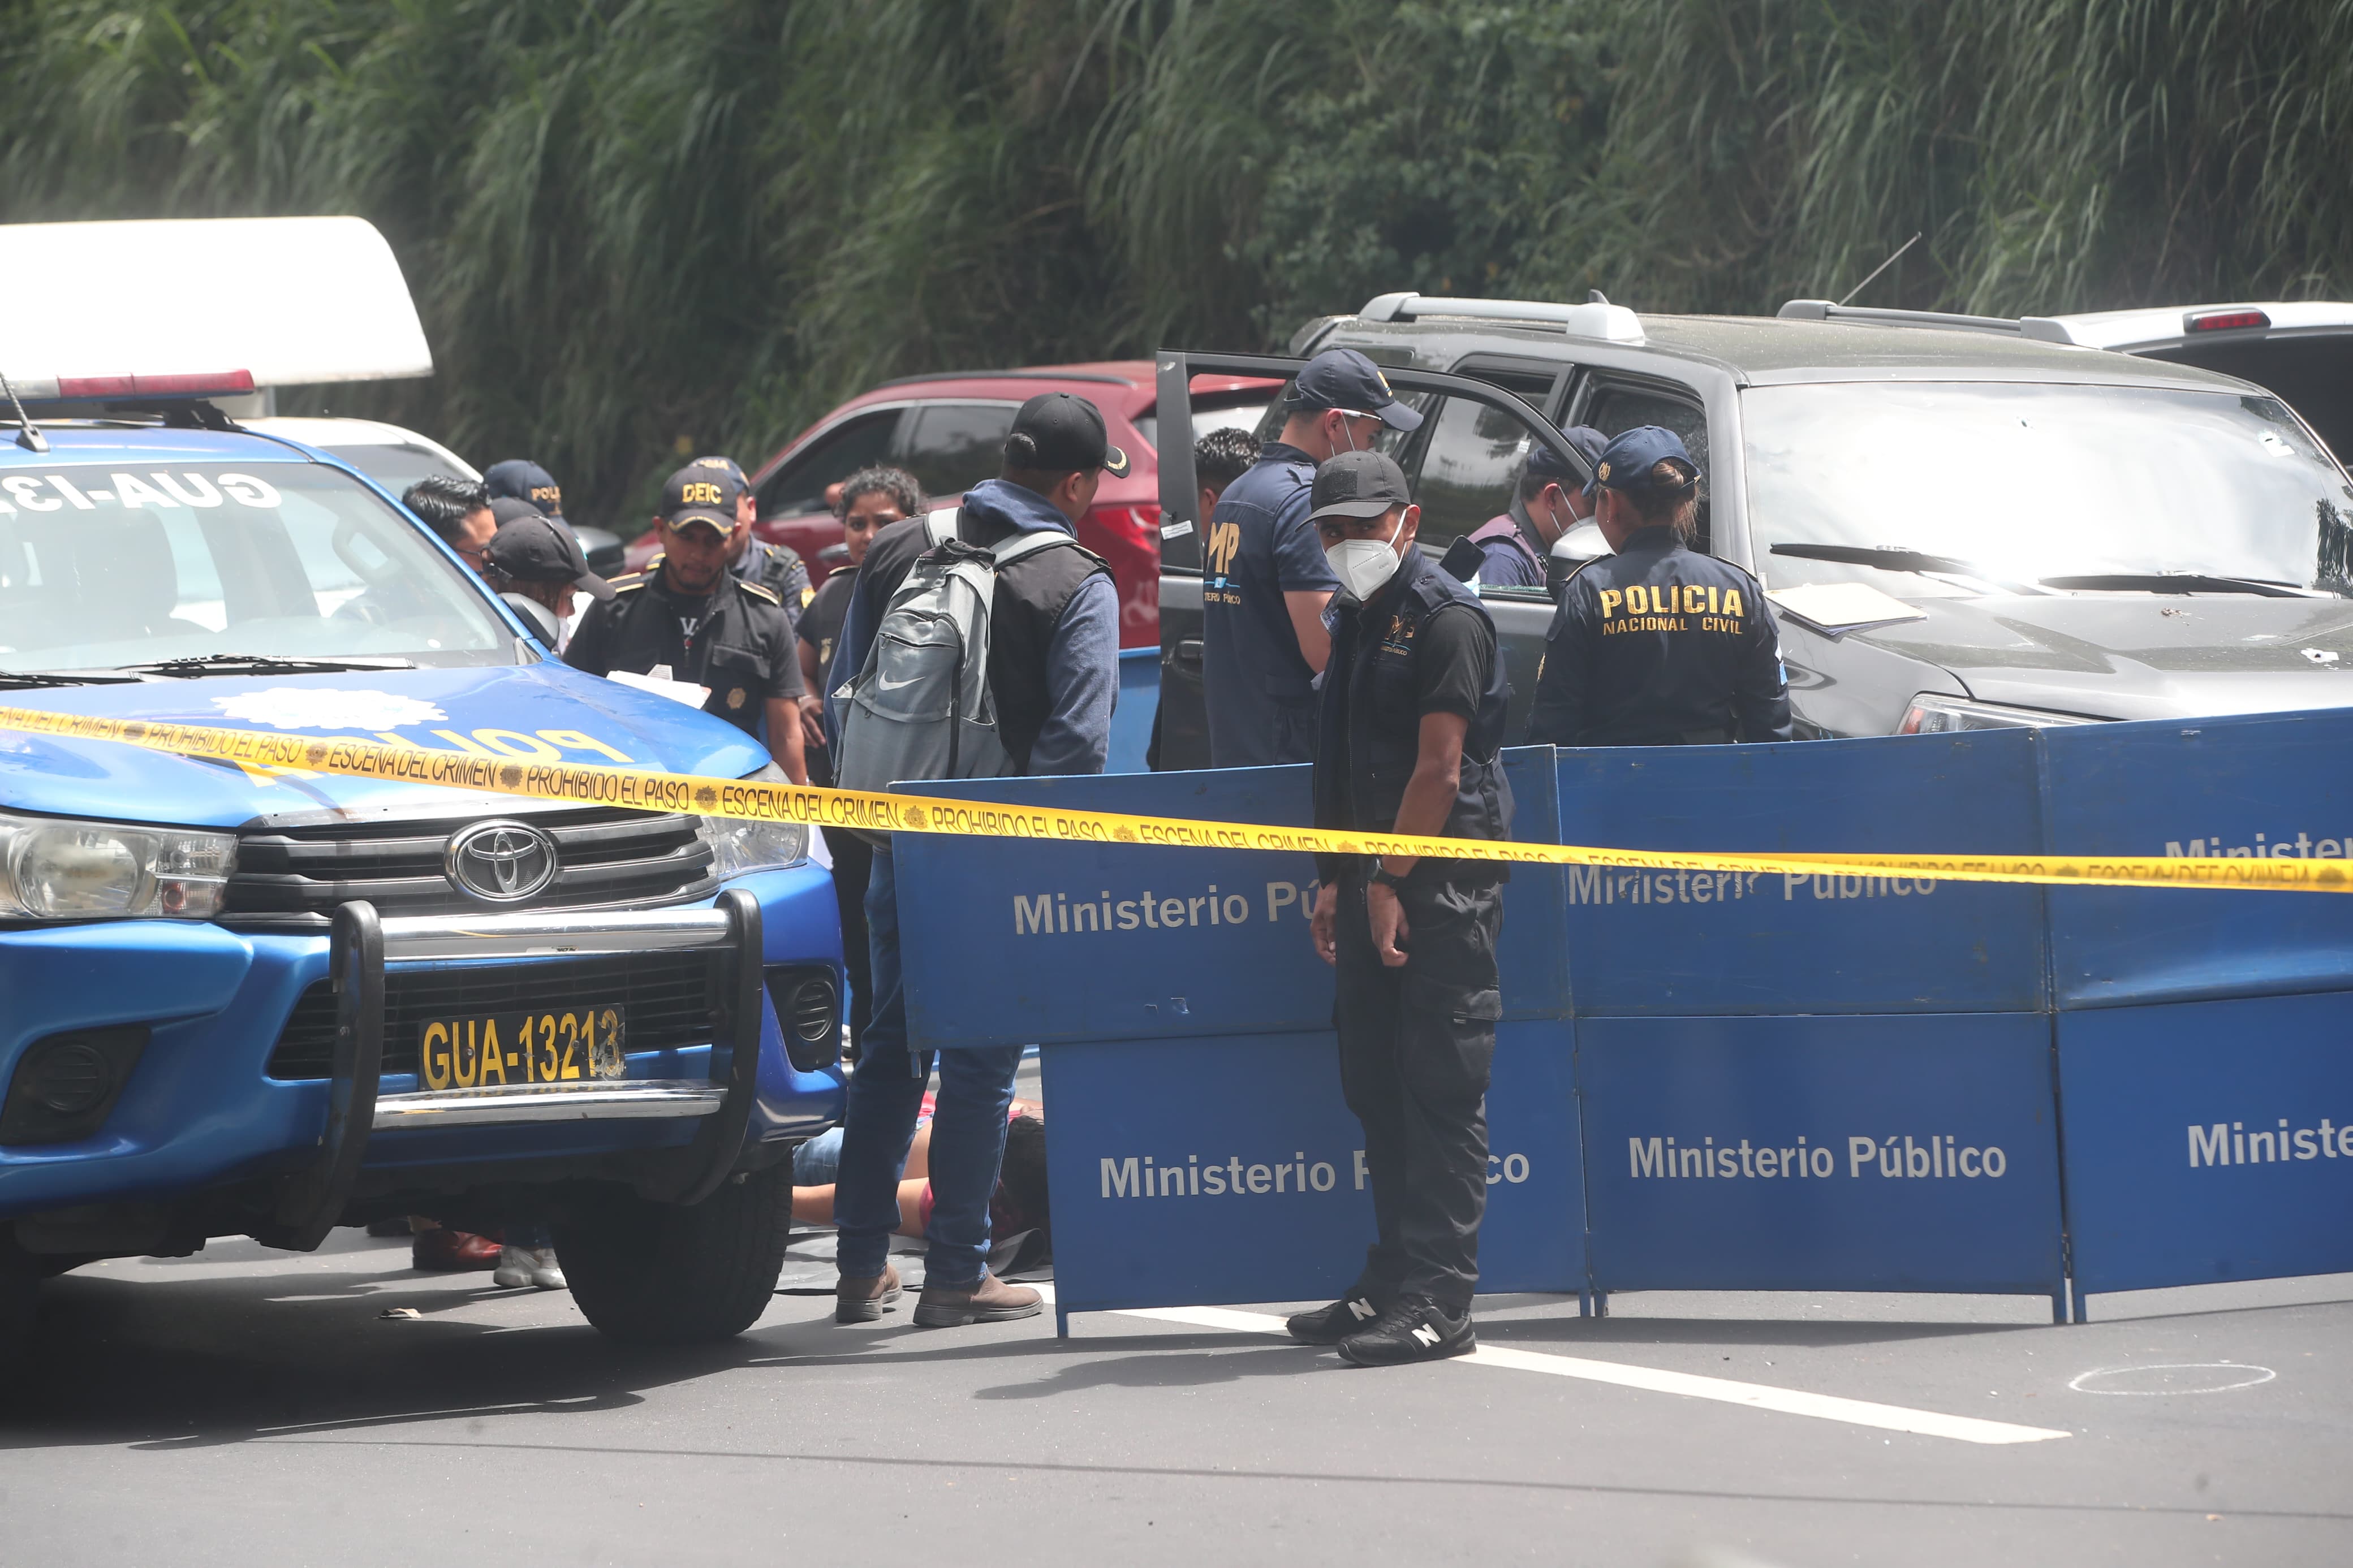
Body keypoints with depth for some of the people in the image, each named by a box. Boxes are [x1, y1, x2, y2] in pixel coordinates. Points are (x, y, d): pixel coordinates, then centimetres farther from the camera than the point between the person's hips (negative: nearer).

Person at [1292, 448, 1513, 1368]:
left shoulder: (1445, 619, -9)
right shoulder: (1357, 621, 17)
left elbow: (1438, 769, -14)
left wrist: (1389, 882, -15)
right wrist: (1336, 879, 13)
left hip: (1443, 878, -9)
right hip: (1378, 879, 9)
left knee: (1440, 1087, -8)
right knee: (1375, 1084, 11)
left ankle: (1438, 1302, -10)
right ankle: (1392, 1282, 18)